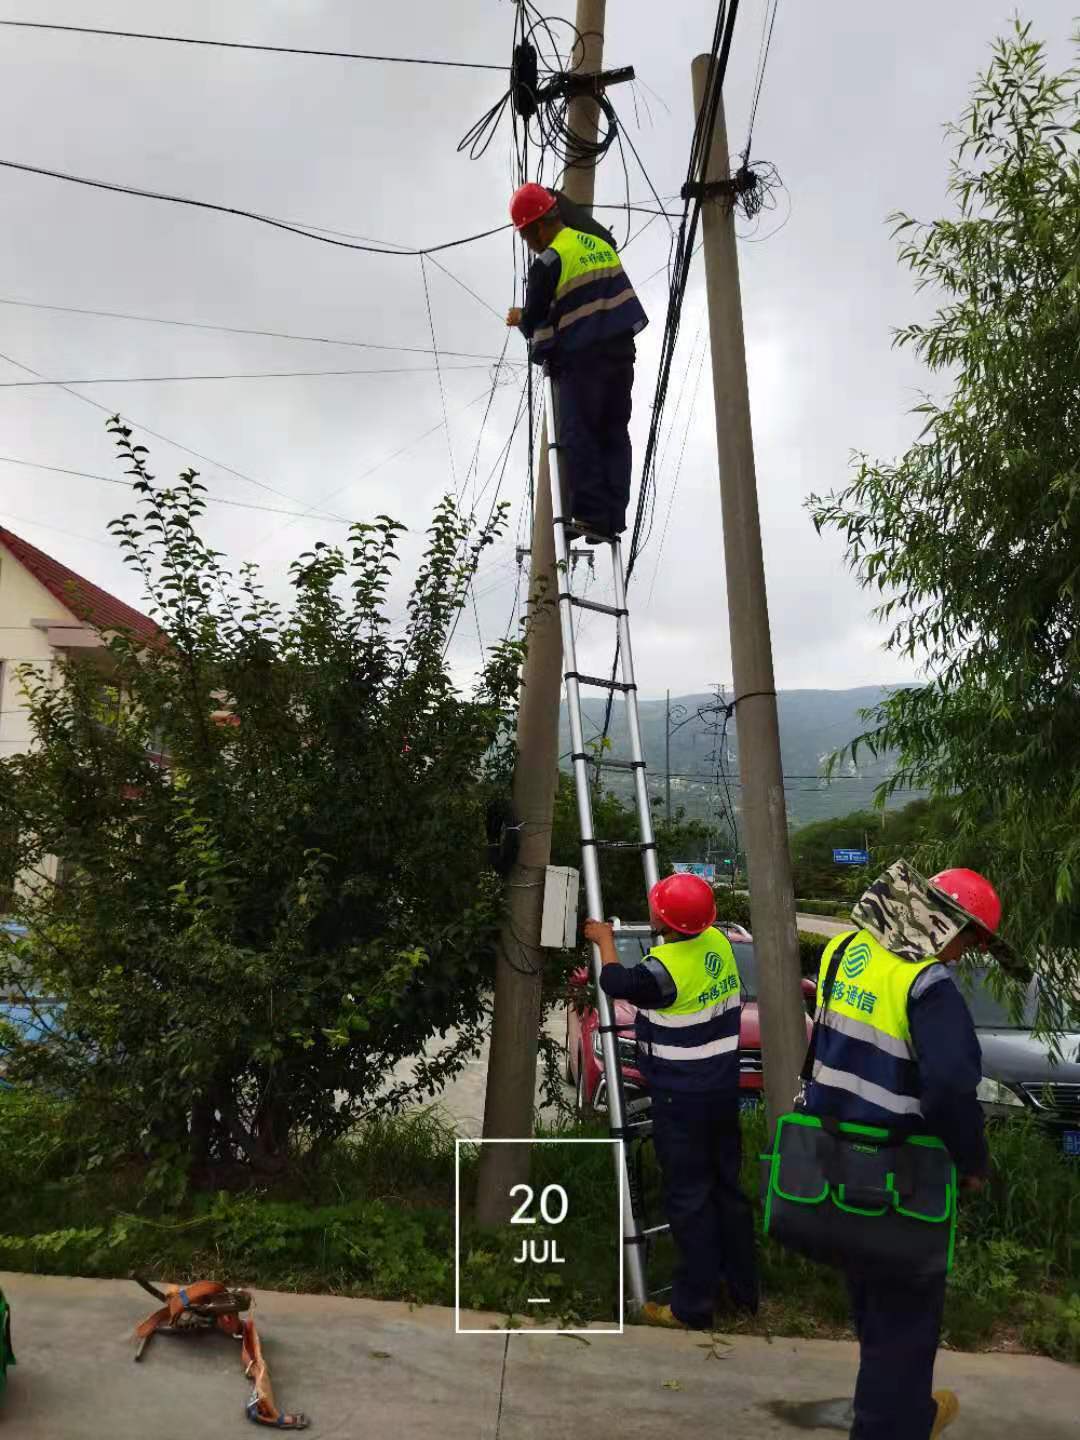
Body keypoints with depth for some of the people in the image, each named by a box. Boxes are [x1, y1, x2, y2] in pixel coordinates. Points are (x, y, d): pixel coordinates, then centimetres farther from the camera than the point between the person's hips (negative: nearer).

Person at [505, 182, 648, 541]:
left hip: (581, 360, -7)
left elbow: (535, 321, -4)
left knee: (578, 437, -2)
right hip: (622, 351, 7)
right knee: (615, 434, 7)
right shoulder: (599, 243, 13)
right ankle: (613, 518, 4)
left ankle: (591, 515, -9)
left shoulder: (548, 262, -9)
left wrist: (520, 319, 18)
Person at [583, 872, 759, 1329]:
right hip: (723, 1090, 8)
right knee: (727, 1188, 18)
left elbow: (616, 983, -6)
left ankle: (692, 1307, 13)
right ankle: (743, 1290, 31)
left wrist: (605, 940, 9)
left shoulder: (665, 968, -25)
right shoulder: (718, 943, -4)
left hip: (682, 1101, -8)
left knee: (689, 1200, 3)